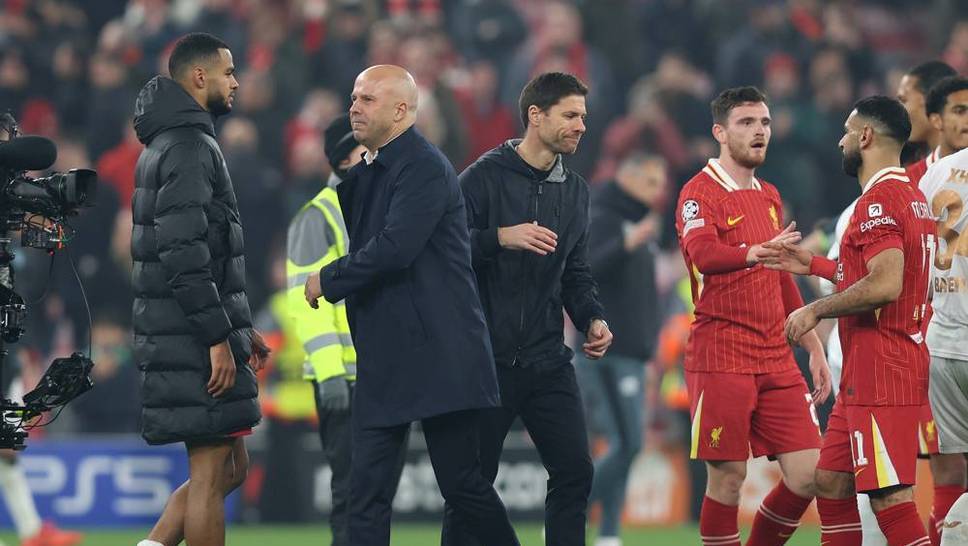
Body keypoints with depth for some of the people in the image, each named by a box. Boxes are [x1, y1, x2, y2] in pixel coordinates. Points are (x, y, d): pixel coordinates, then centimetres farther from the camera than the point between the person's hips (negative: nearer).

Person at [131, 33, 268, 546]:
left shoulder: (165, 146, 19)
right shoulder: (190, 148, -14)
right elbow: (184, 256, -22)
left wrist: (238, 325, 23)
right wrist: (218, 337, -21)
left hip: (176, 334, 10)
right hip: (196, 341, -10)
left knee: (230, 467, 14)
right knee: (211, 472, -5)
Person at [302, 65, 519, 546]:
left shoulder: (425, 168, -13)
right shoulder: (365, 172, 16)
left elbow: (394, 249, -23)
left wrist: (328, 281, -12)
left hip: (437, 356, -8)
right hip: (382, 359, 8)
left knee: (462, 483, 0)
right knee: (367, 492, 1)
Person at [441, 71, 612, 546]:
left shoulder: (575, 190, 12)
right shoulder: (485, 177, -6)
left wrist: (592, 318, 0)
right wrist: (500, 237, -26)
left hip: (547, 360, 5)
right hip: (487, 359, -5)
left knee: (574, 472, -2)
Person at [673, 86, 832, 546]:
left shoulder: (769, 196, 18)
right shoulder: (700, 193, -6)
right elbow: (703, 254, -27)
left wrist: (814, 348, 23)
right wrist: (758, 252, -44)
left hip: (776, 359, 7)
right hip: (721, 358, -7)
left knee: (808, 474, -1)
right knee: (728, 477, -4)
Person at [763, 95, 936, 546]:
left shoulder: (878, 200, -15)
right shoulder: (912, 196, 17)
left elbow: (885, 285, -26)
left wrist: (816, 310, -15)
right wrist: (816, 266, 27)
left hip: (881, 373, -11)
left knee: (890, 497, -12)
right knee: (830, 480, 15)